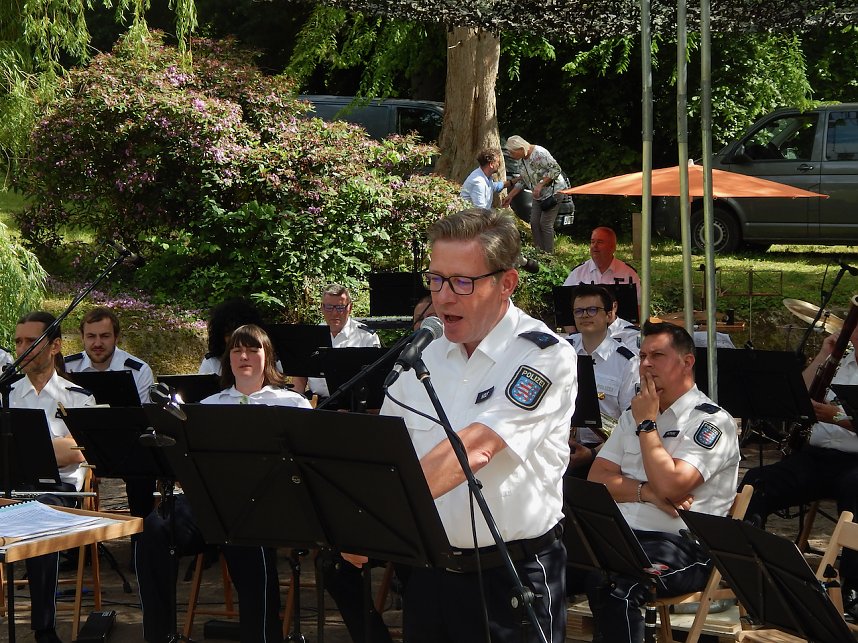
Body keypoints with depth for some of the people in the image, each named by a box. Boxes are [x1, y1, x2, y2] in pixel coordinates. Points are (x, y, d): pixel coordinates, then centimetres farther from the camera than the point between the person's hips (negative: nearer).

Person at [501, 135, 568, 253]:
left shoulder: (539, 154, -21)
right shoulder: (523, 159, 7)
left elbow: (556, 170, -23)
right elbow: (522, 181, 18)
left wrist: (540, 185, -25)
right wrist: (510, 196, 16)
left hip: (553, 191, -9)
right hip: (539, 195, 9)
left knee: (545, 224, -11)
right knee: (534, 223, 4)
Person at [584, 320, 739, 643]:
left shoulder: (712, 421, -3)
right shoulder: (632, 416, 21)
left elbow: (670, 486, -17)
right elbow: (596, 479, 12)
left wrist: (647, 423, -6)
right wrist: (646, 492, -7)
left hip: (682, 545, -6)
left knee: (612, 585, -36)